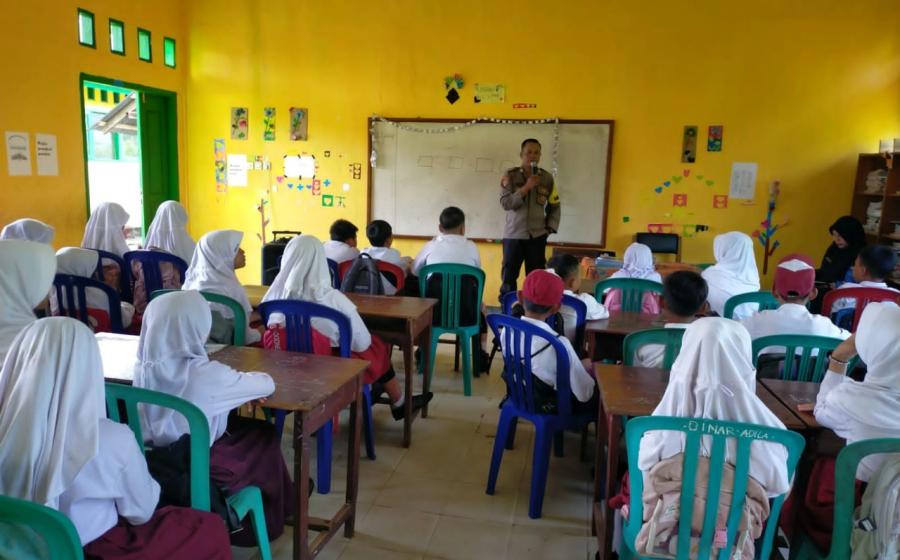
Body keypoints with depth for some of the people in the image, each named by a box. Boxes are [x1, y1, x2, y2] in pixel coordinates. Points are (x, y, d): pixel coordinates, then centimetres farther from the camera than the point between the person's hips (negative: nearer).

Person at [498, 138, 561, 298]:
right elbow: (505, 203, -14)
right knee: (509, 277, 5)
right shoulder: (510, 175, -3)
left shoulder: (547, 178, 4)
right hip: (513, 235, -1)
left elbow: (554, 206, 11)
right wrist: (526, 187, -19)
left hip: (537, 236, 2)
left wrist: (550, 227, 1)